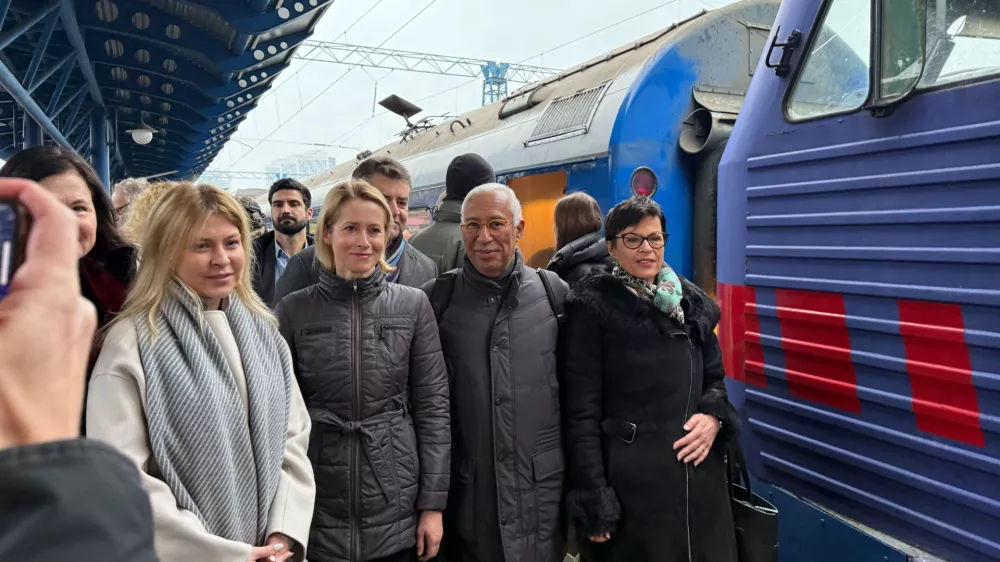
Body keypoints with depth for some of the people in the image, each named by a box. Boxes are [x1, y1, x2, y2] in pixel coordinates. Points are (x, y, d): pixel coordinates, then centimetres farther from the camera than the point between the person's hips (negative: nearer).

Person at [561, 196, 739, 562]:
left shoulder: (692, 302, 8)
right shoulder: (594, 308, -7)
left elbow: (715, 380, 17)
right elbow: (582, 411, -10)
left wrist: (715, 416, -5)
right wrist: (593, 499, -13)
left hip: (700, 480, 5)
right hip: (630, 483, -5)